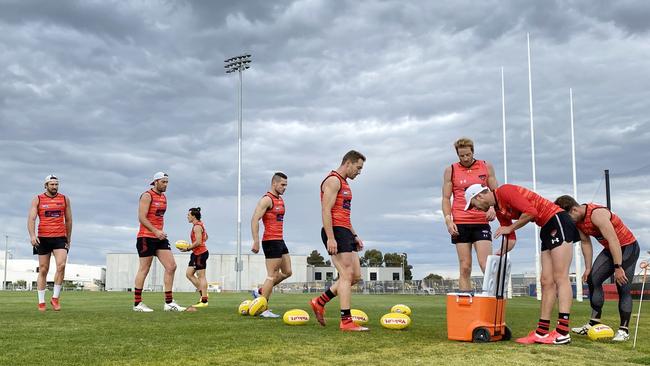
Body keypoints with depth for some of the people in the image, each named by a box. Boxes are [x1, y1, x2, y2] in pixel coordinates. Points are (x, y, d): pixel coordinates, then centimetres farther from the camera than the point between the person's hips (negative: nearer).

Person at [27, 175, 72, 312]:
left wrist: (69, 238, 16)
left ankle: (55, 298, -6)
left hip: (60, 238, 1)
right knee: (43, 270, 3)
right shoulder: (38, 200, 5)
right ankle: (41, 302, 10)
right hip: (43, 239, 0)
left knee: (61, 265, -18)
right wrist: (32, 235, -18)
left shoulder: (65, 199, 10)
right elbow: (31, 219, -3)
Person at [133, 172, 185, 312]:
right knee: (144, 269, -1)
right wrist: (155, 231, -25)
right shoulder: (147, 196, -9)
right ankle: (137, 304, 9)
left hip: (159, 237, 8)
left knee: (171, 267, -1)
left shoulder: (164, 197, 17)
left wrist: (160, 231, 17)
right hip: (146, 237, -8)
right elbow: (141, 217, -18)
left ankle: (169, 303, 3)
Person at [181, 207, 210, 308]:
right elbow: (206, 237, 26)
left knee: (201, 276, -7)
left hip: (200, 253, -10)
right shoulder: (199, 224, 15)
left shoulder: (197, 226, -16)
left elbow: (198, 242, -24)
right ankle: (202, 293, 14)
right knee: (189, 273, 11)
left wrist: (188, 248, -14)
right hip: (197, 253, 10)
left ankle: (204, 301, -4)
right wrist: (191, 247, 21)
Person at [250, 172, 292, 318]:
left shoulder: (280, 200, 17)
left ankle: (260, 291, 22)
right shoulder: (267, 199, -12)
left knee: (287, 272, 12)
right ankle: (263, 309, 1)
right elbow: (254, 220, -19)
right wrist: (256, 242, -23)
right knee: (272, 275, -6)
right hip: (271, 241, -9)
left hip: (280, 241, 9)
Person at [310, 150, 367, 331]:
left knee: (355, 276, 9)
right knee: (347, 275, -11)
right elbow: (326, 210, -18)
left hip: (345, 232, 10)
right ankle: (346, 321, -8)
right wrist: (330, 238, -24)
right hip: (335, 232, -10)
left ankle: (320, 302, 17)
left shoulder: (344, 184, 23)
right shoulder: (333, 180, -9)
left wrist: (355, 236, 23)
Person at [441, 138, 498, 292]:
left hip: (481, 222, 0)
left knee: (486, 265, -11)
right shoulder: (451, 170, 8)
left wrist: (493, 208, -7)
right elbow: (446, 198, 7)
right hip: (460, 224, 0)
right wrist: (448, 220, -5)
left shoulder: (486, 167, 10)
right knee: (465, 267, 1)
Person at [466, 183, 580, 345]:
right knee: (547, 282, 5)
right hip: (547, 229, 10)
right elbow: (511, 240, 19)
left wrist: (510, 228, -11)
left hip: (558, 221, -10)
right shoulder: (499, 210, 15)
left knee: (560, 278, -14)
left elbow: (531, 211, -22)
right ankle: (542, 332, 5)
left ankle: (563, 333, -17)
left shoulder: (505, 191, -12)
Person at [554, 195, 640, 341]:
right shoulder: (577, 220, -4)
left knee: (623, 287, -11)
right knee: (593, 279, -2)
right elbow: (585, 242, 5)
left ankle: (624, 329, -4)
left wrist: (618, 267, -31)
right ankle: (594, 322, 1)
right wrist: (588, 268, 2)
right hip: (610, 248, 8)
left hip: (628, 247, -8)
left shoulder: (596, 214, -31)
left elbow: (613, 241, -31)